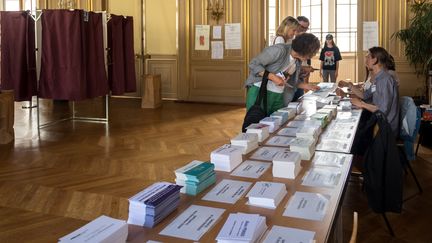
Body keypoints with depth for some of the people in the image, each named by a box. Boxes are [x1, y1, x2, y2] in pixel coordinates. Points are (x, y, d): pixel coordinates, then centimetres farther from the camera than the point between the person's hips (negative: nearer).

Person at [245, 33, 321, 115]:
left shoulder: (298, 61, 7)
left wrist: (309, 86, 15)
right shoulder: (279, 50, -17)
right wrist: (273, 77, -23)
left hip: (278, 97, 7)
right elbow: (254, 65, -17)